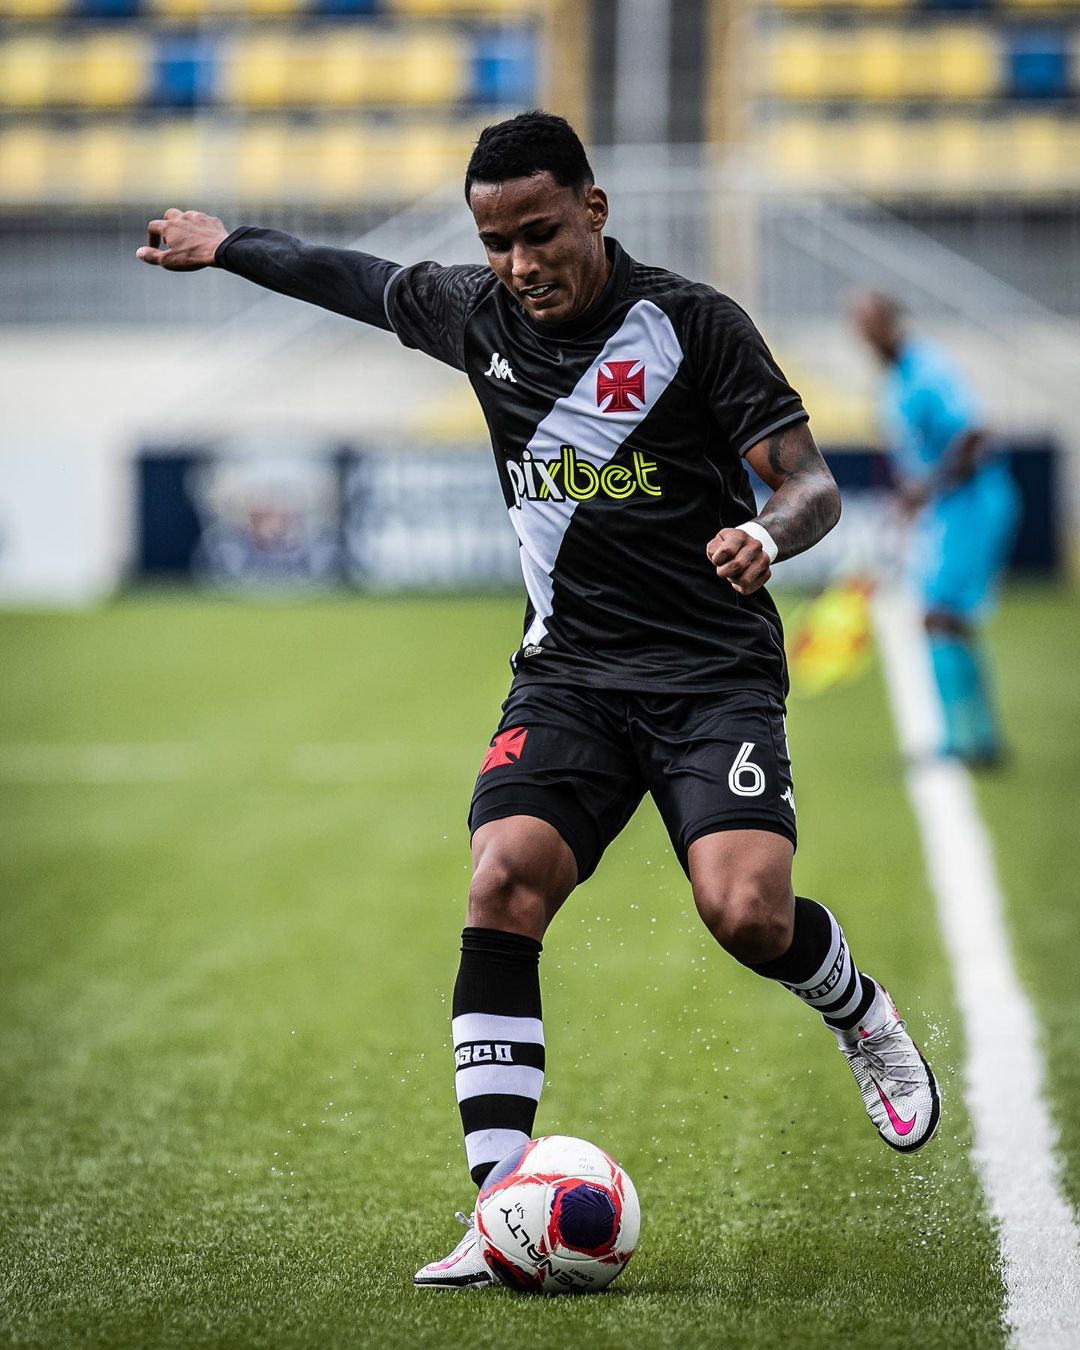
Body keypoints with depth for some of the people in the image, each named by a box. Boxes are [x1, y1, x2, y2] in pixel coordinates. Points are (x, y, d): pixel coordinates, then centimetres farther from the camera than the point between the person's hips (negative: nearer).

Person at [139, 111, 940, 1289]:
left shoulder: (692, 323, -9)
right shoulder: (479, 318, 4)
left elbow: (812, 482, -10)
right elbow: (360, 279, 24)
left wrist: (767, 535, -33)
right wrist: (224, 244, 34)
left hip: (712, 671, -4)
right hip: (569, 673, 4)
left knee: (747, 914, -23)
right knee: (500, 888, -20)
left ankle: (862, 1017, 14)